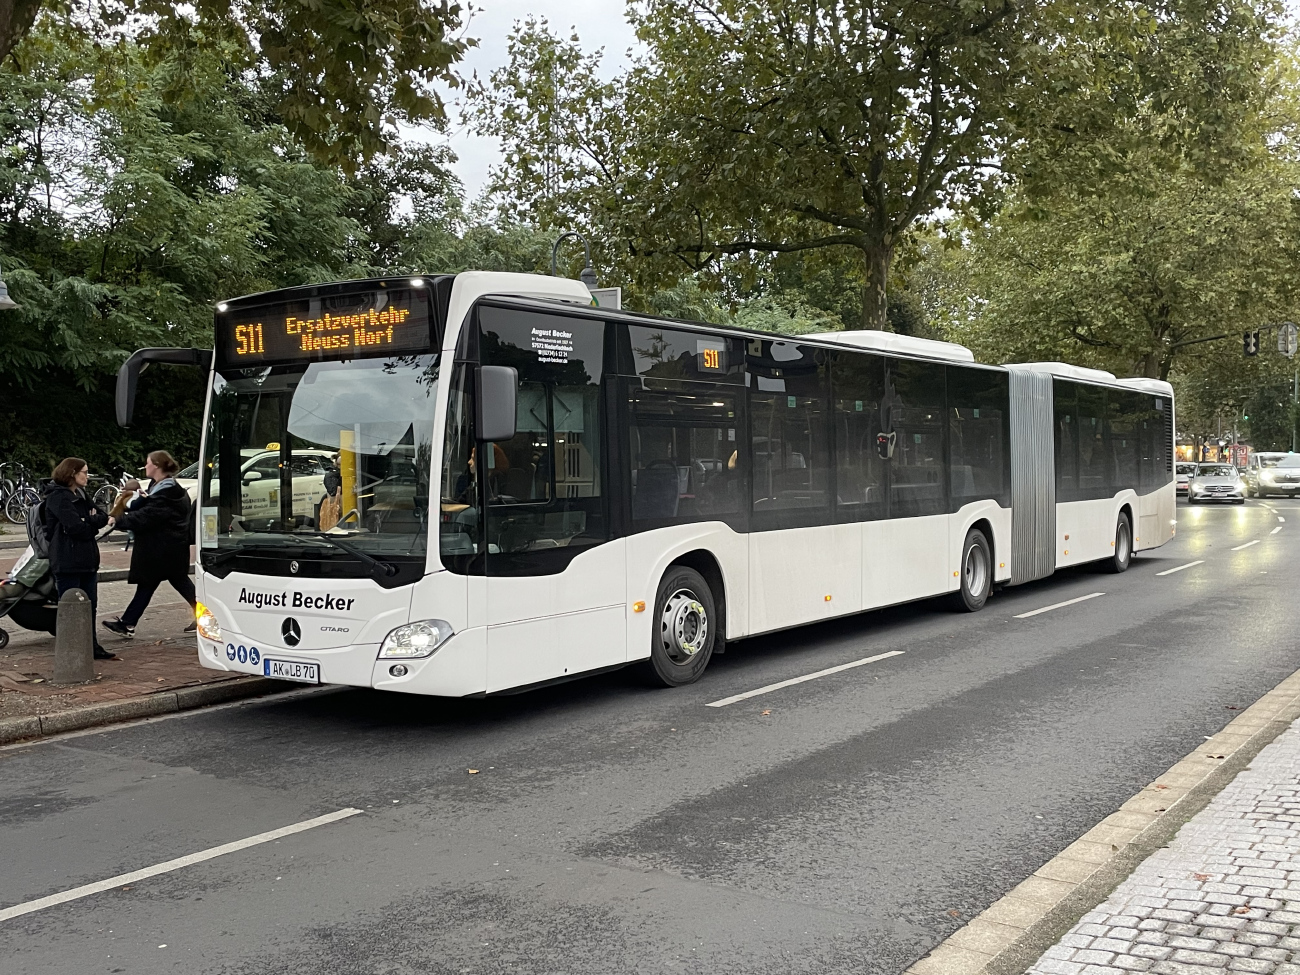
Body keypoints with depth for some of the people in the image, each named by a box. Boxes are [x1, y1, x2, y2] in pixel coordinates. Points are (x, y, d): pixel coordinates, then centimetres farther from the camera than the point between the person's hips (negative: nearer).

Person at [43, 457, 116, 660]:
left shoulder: (80, 495, 17)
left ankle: (92, 647, 21)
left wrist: (99, 518, -11)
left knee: (89, 607, 13)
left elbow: (97, 515, 13)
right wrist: (100, 521, -7)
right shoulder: (58, 497, -12)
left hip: (87, 560, 9)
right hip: (68, 562, -9)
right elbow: (76, 526, -21)